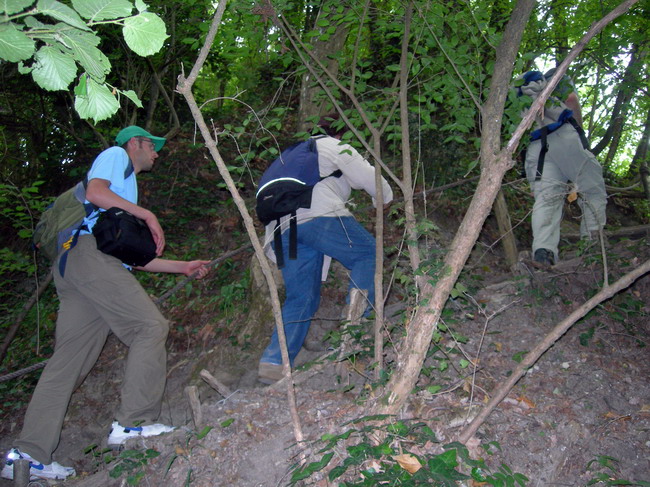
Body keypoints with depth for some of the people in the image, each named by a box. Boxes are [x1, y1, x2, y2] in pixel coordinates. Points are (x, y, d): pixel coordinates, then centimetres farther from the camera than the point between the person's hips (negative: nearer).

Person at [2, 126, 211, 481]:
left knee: (70, 357, 3)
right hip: (88, 252, -9)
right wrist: (147, 215, -3)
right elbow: (96, 192, -9)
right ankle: (133, 423, -14)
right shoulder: (115, 156, 13)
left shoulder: (127, 191, 36)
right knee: (150, 327, -13)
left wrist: (182, 267, 31)